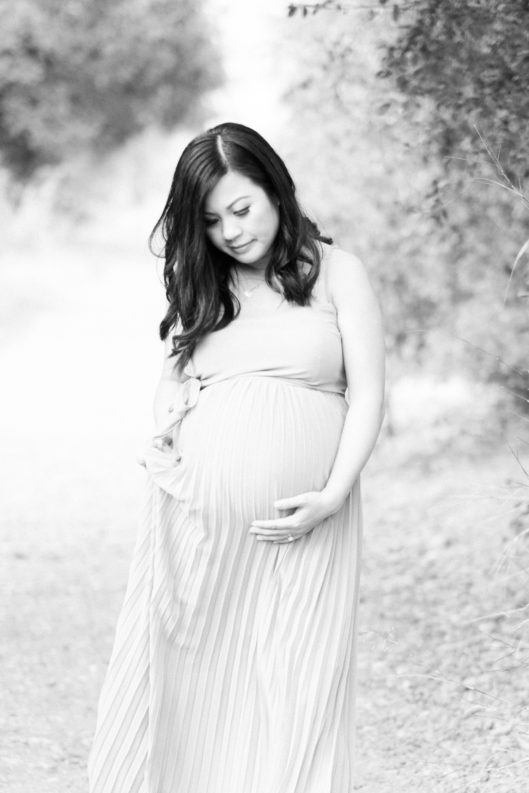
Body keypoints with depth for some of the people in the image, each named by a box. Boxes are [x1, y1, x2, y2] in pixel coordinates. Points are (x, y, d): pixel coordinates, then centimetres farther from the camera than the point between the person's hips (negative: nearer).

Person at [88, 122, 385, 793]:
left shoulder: (335, 273, 6)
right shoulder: (200, 288, 16)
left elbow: (367, 395, 2)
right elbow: (172, 380, 21)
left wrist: (333, 496, -10)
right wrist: (162, 443, -1)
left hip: (298, 521, -3)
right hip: (196, 515, 3)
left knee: (293, 684, -4)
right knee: (189, 675, 1)